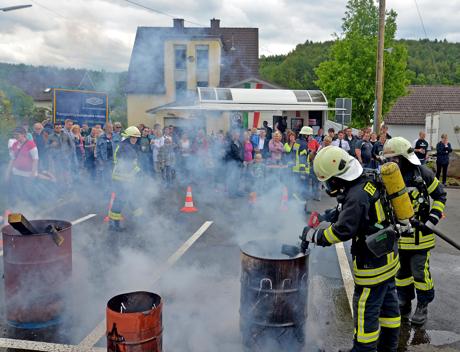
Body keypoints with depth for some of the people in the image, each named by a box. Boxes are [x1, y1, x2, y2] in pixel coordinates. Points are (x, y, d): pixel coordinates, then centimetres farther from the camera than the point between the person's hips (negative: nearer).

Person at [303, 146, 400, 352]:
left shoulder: (356, 197, -28)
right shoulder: (368, 181, 0)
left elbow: (342, 232, -27)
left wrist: (314, 235, -15)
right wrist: (336, 214, 4)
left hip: (372, 262, -10)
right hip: (388, 253, 10)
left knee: (365, 309, 4)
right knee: (388, 301, 22)